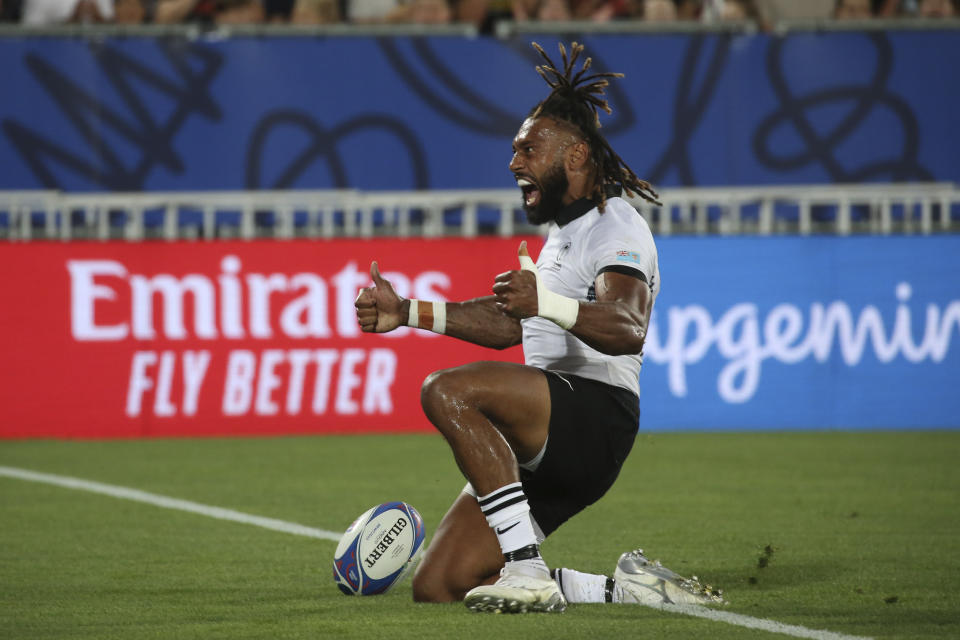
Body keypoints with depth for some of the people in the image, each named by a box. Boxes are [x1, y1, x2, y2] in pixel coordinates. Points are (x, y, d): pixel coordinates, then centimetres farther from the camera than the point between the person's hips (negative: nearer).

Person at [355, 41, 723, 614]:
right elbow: (508, 322, 34)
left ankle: (527, 569, -31)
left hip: (595, 413, -10)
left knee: (448, 391, -33)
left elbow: (627, 330, -26)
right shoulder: (564, 232, 25)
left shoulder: (616, 227, -6)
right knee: (438, 586, -1)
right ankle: (626, 587, 4)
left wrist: (547, 303, -43)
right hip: (545, 443, 10)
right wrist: (407, 313, 28)